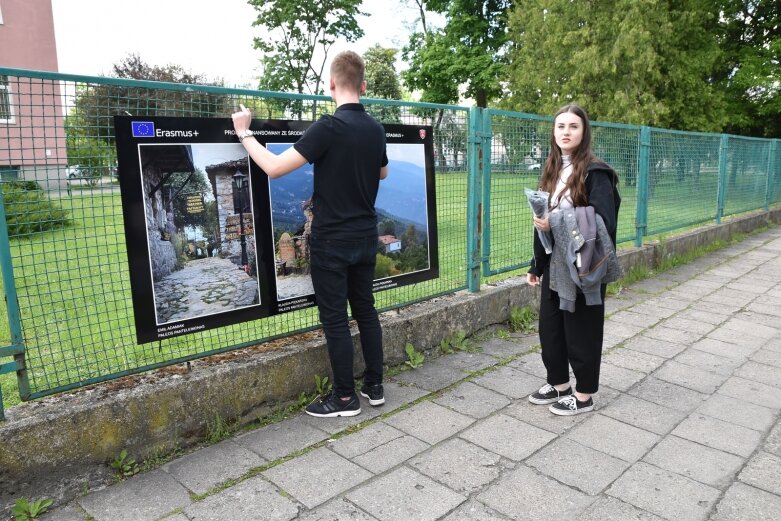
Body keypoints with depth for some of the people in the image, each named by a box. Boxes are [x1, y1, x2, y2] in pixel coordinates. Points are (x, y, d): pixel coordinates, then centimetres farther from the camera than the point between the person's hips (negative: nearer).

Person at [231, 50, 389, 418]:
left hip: (332, 241, -7)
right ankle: (374, 386, 25)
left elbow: (274, 168, -19)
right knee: (365, 310, 15)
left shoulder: (329, 126, -17)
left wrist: (244, 134, -5)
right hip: (365, 237, 7)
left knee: (335, 319, 3)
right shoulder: (375, 129, 5)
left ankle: (345, 398, 13)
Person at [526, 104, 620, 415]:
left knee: (581, 331, 5)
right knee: (549, 326, 14)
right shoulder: (552, 171, 10)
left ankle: (584, 395, 23)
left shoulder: (595, 172, -12)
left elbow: (604, 224, -18)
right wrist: (536, 265, 15)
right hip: (554, 267, 7)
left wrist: (556, 223, -26)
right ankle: (558, 384, 33)